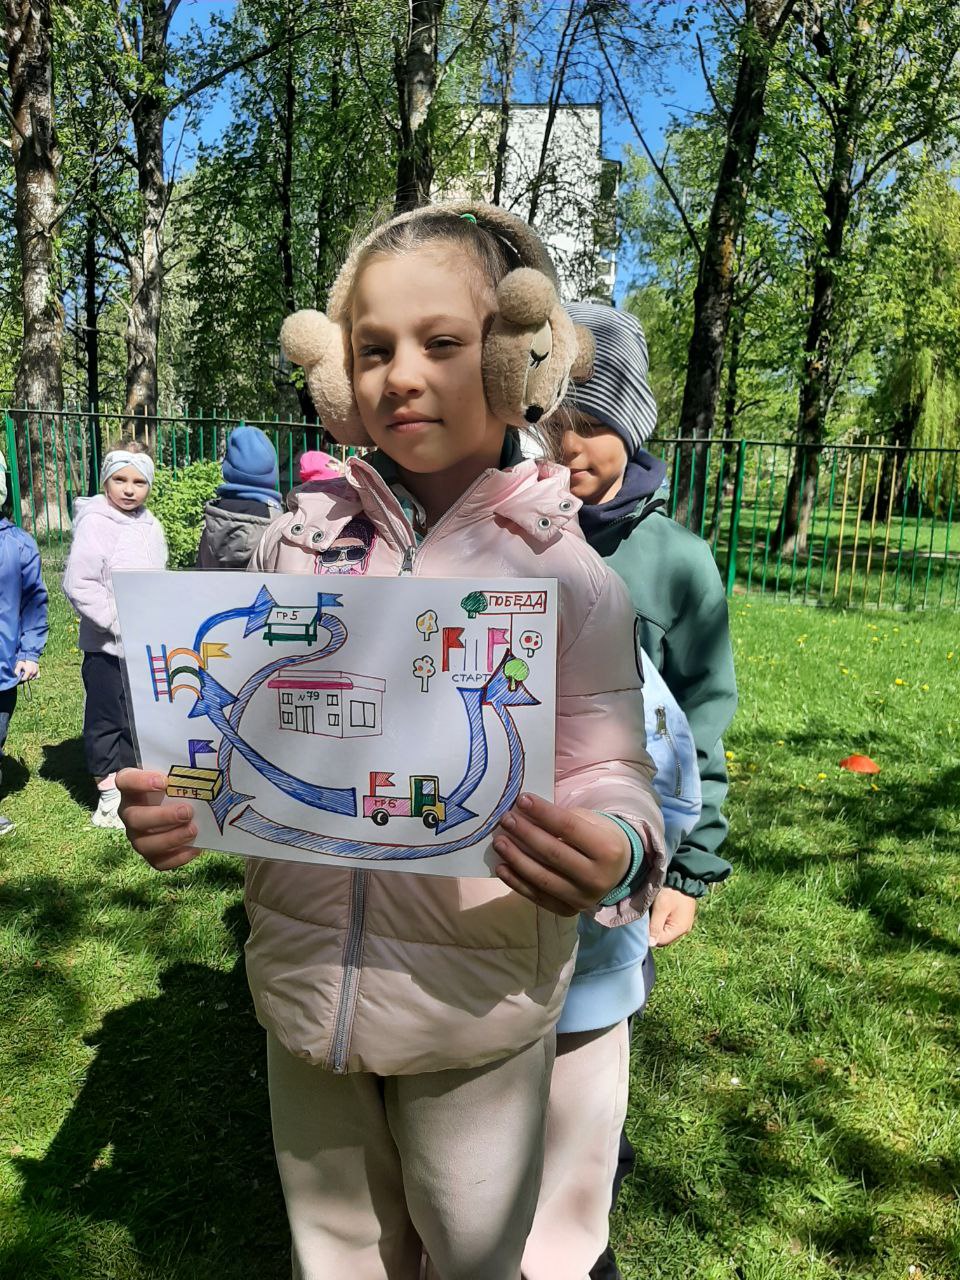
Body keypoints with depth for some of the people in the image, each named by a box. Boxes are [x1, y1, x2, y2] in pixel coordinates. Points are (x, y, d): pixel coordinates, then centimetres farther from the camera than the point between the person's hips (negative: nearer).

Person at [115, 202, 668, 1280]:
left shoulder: (568, 570, -9)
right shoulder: (296, 540, -2)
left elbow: (608, 771, -6)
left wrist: (612, 855, -27)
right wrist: (170, 806, -14)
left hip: (476, 1005, -2)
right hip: (303, 986, 3)